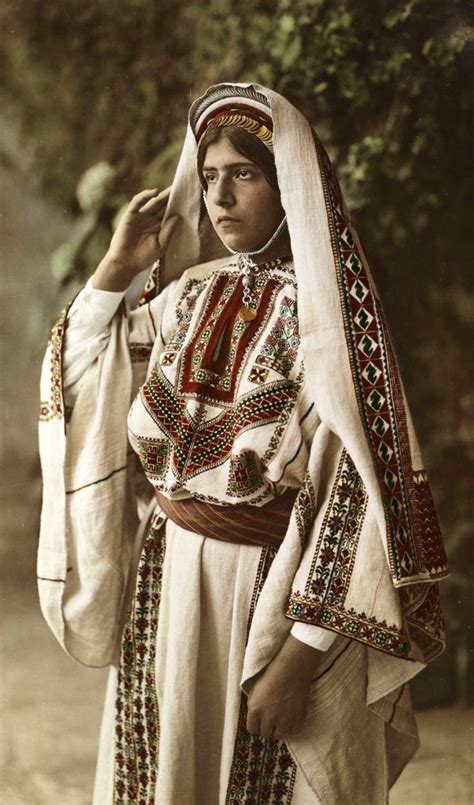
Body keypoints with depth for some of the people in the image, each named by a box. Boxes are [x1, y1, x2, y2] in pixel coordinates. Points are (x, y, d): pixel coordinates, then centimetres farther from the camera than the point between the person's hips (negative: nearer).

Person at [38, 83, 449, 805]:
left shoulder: (324, 312, -13)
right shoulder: (187, 297, 5)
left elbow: (353, 488, -17)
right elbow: (74, 382, 13)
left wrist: (299, 658, -20)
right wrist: (117, 267, 2)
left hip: (273, 593, -5)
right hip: (166, 580, 6)